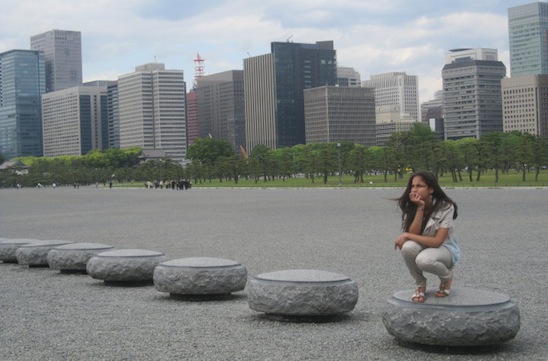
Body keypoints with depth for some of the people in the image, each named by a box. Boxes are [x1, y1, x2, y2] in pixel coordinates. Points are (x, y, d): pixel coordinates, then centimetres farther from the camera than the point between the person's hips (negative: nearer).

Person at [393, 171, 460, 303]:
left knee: (424, 259, -37)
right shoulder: (411, 207, -10)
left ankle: (447, 277, -2)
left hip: (445, 248, -4)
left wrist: (407, 236, -28)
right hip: (423, 246, 4)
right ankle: (420, 285, -7)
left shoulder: (445, 207, -22)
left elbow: (437, 241, -28)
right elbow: (413, 234, -23)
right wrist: (420, 208, -29)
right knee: (408, 247, -33)